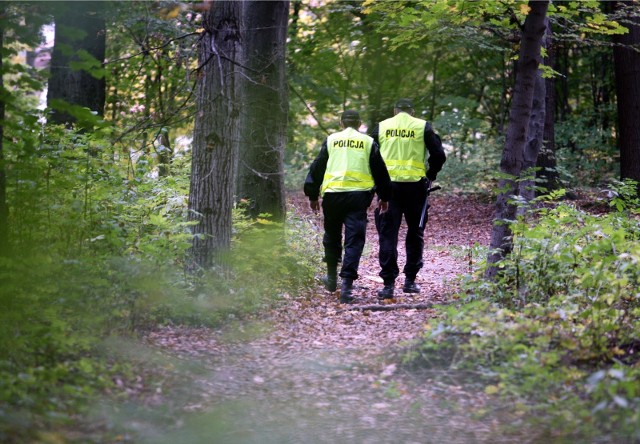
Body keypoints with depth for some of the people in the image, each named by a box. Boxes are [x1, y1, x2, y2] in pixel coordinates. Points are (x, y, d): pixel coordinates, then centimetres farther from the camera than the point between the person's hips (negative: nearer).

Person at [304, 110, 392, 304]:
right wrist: (384, 197, 22)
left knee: (332, 236, 20)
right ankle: (347, 284, -14)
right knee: (354, 239, -2)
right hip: (358, 196, -1)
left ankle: (332, 276, 31)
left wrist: (312, 195, 18)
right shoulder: (368, 142, 9)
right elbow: (380, 171, 12)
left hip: (332, 194, 1)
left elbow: (317, 168, 10)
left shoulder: (331, 140, 10)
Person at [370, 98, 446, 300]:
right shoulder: (423, 126, 5)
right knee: (415, 232, 14)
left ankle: (389, 283, -4)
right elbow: (439, 155, 1)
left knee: (387, 234, 2)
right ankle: (410, 280, 15)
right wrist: (430, 176, 14)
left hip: (387, 185, 0)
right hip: (415, 185, 0)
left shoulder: (381, 127, 8)